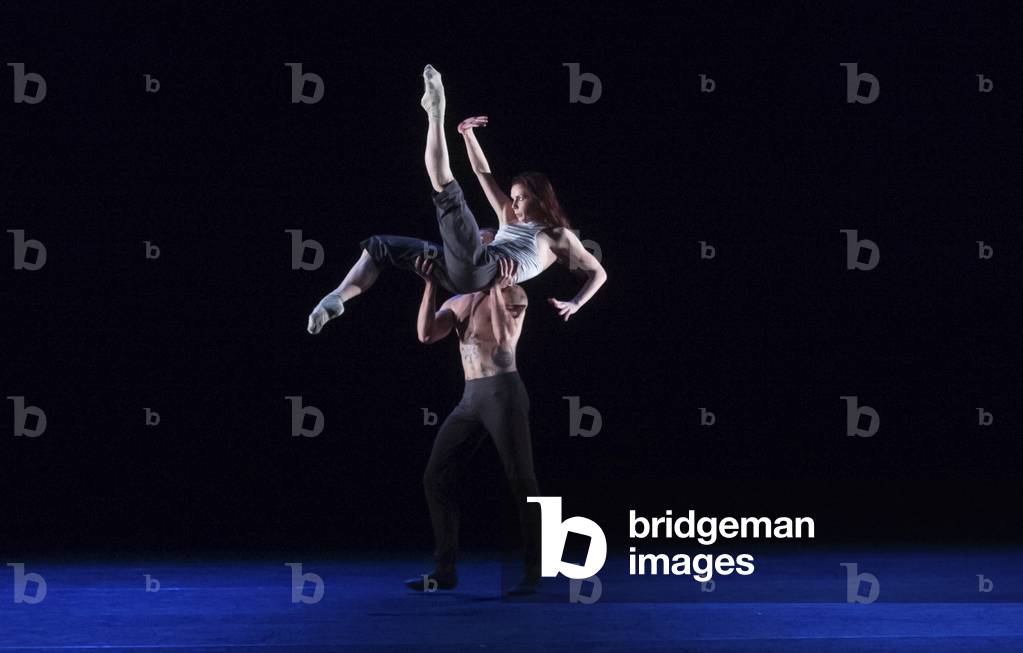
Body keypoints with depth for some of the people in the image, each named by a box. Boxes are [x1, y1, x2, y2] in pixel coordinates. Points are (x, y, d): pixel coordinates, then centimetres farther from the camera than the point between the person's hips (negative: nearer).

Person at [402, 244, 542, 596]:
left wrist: (497, 288, -22)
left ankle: (533, 573, -5)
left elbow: (504, 336, -21)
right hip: (471, 399, 7)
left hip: (504, 395, -7)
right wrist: (430, 284, -10)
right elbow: (426, 334, -2)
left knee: (521, 482, -10)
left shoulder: (514, 294, -2)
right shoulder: (458, 303, 15)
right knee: (436, 478, 2)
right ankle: (445, 570, 7)